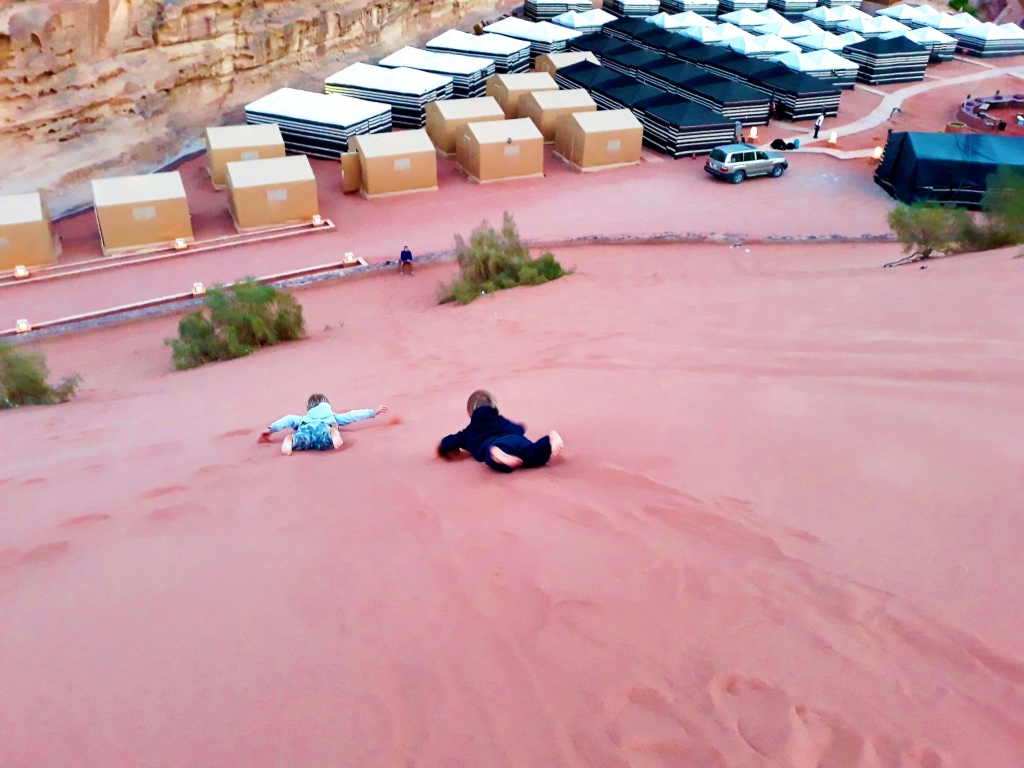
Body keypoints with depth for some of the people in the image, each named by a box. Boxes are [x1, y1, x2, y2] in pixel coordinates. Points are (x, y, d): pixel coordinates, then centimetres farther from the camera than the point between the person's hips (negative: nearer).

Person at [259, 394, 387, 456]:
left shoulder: (304, 419, 43)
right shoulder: (333, 416, 42)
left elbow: (289, 419, 30)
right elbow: (351, 415, 41)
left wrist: (271, 429, 28)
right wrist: (372, 412, 48)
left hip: (306, 427, 1)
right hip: (324, 426, -1)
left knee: (300, 442, -29)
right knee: (327, 441, -31)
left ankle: (291, 439, -61)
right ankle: (333, 433, -63)